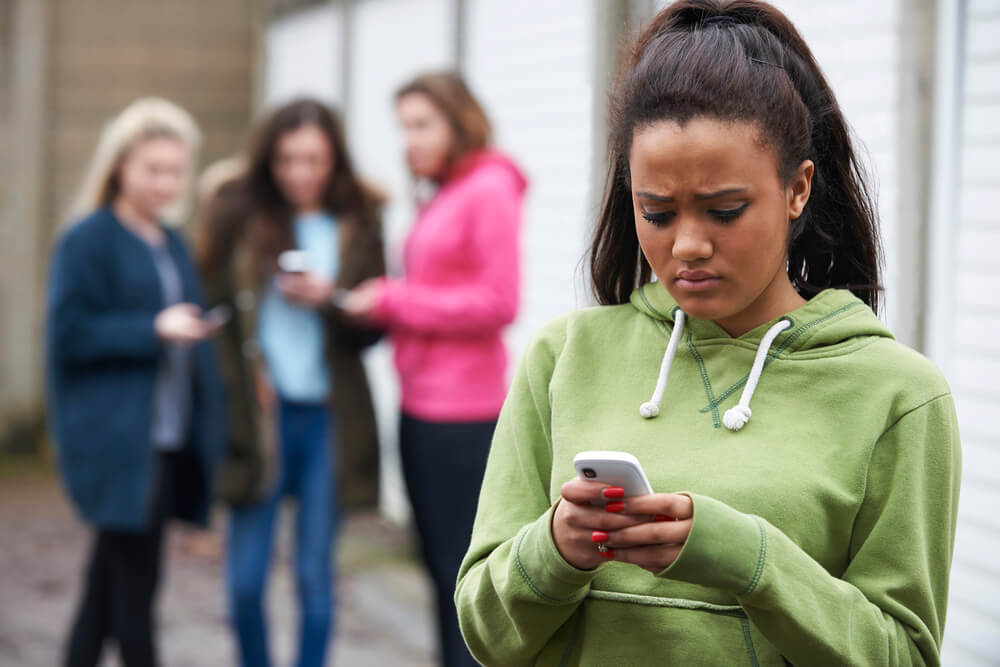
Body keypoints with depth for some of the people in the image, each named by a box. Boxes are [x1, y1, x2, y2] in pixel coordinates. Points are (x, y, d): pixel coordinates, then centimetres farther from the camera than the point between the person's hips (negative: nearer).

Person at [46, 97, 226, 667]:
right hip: (117, 443, -7)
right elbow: (69, 333, -12)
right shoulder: (87, 240, -6)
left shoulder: (171, 244, 15)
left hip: (167, 442, 7)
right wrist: (152, 328, -20)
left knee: (110, 584, 12)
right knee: (135, 578, -5)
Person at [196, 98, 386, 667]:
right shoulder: (240, 215, 2)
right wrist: (238, 389, -7)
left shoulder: (359, 225, 5)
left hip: (328, 417, 0)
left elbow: (376, 324, 5)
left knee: (316, 575, 6)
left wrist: (329, 300, -13)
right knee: (245, 579, 0)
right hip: (259, 413, 0)